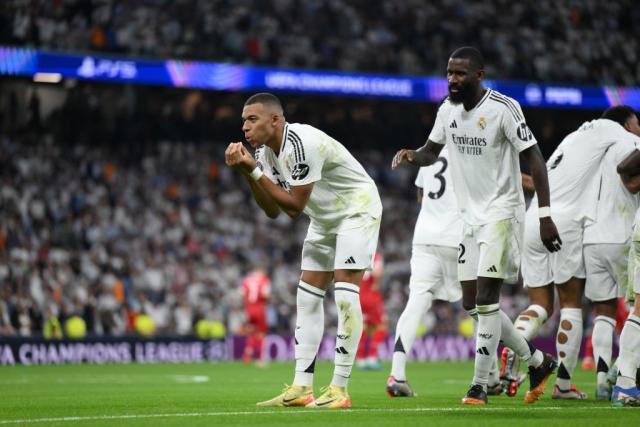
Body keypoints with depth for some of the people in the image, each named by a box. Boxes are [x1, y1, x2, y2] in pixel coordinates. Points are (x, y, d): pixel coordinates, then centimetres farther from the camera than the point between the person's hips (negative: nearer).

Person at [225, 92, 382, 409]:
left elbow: (294, 207, -26)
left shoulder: (302, 144, -30)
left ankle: (340, 389, -14)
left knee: (345, 294, -16)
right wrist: (248, 174, -14)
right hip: (325, 219, 9)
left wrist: (255, 170, -28)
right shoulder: (265, 151, -3)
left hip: (357, 210, -9)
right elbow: (273, 211, -1)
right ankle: (301, 388, 5)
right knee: (307, 296, 4)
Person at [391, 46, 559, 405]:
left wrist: (545, 216, -19)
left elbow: (534, 158, -14)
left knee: (486, 298, -13)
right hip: (471, 216, 8)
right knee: (474, 303, 7)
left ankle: (480, 384, -6)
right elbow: (431, 152, 20)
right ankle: (537, 361, 23)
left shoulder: (503, 108, -16)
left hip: (502, 212, -8)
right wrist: (411, 156, -5)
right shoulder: (448, 110, 5)